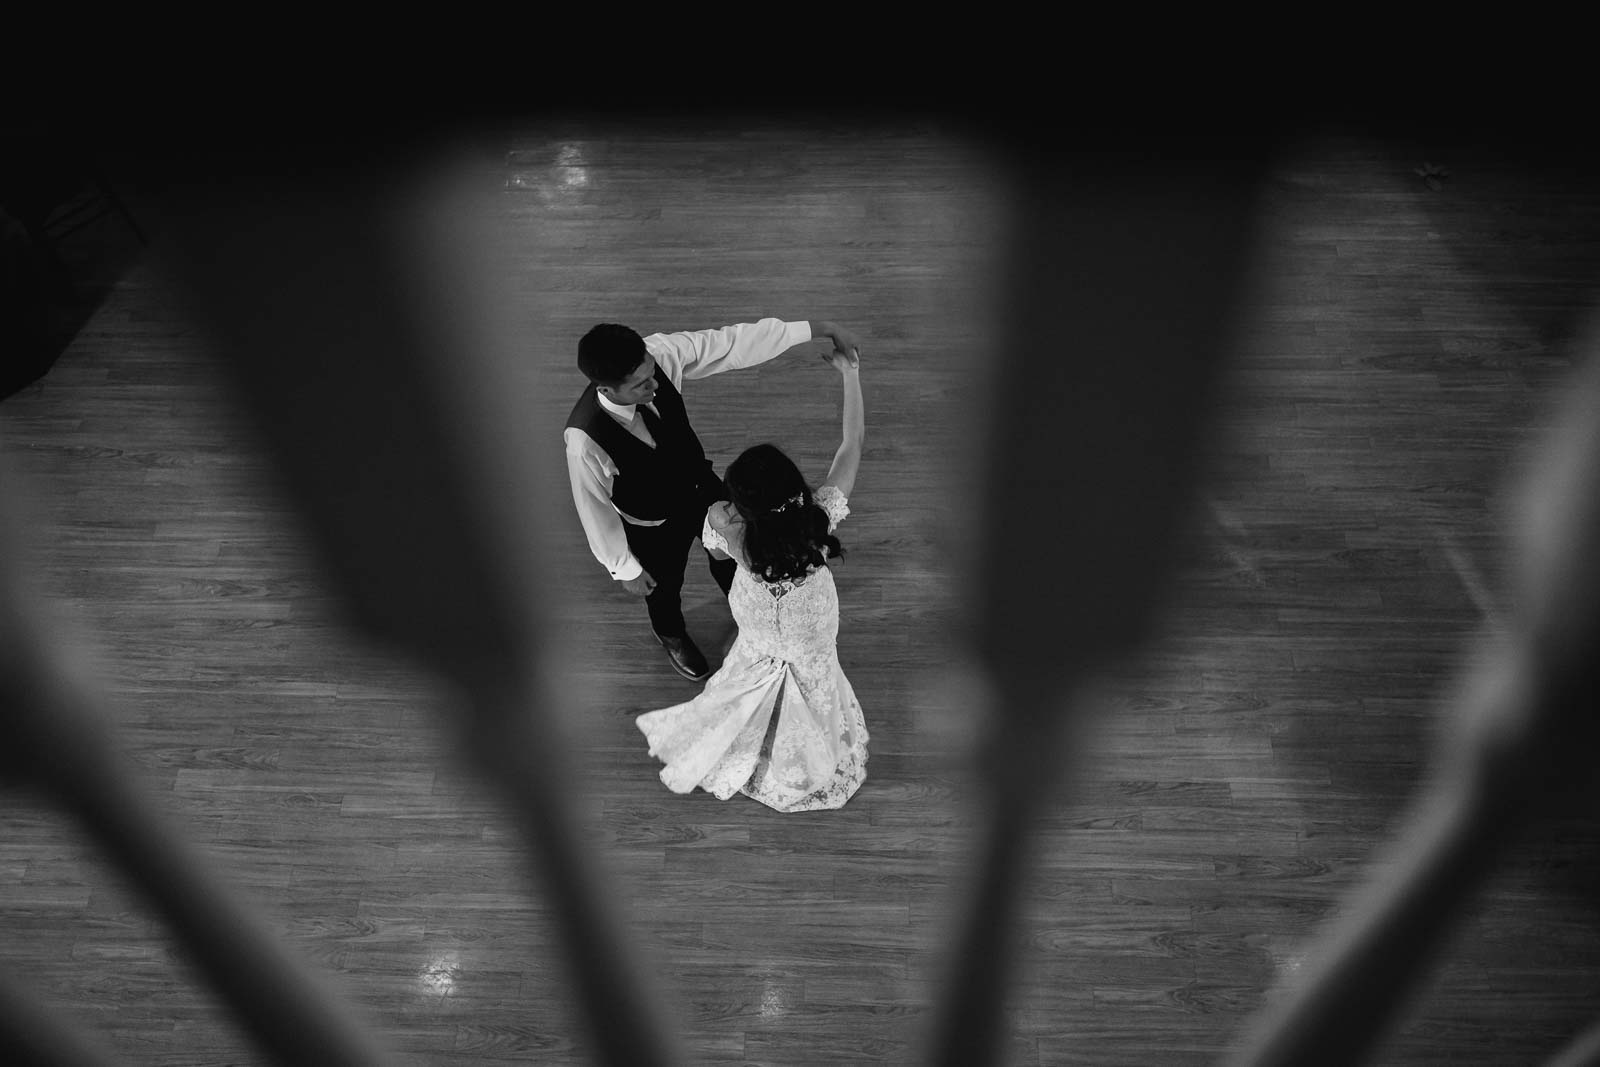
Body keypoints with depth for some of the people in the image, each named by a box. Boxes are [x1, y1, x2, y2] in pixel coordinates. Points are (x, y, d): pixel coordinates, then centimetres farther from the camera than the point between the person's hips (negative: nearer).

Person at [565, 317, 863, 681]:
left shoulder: (659, 354, -33)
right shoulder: (584, 439, -41)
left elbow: (731, 344, -26)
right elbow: (595, 508, -24)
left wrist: (816, 328, -27)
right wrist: (624, 569, -10)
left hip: (699, 483, 4)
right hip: (654, 527, -4)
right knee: (664, 585, 28)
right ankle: (671, 635, 67)